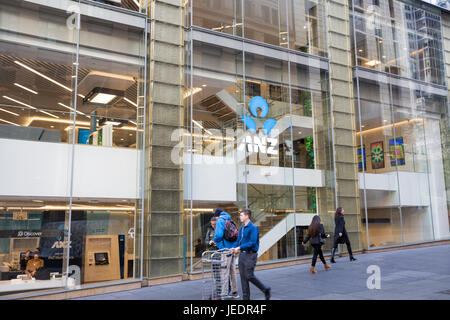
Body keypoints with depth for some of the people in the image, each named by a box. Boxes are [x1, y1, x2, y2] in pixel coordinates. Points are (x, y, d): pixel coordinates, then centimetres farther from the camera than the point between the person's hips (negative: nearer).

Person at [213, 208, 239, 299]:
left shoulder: (220, 221, -7)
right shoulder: (229, 220, 15)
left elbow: (219, 235, -20)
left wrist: (215, 240, 0)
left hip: (225, 250, -8)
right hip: (232, 249, 8)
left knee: (224, 272, -4)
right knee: (232, 271, 14)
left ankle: (224, 294, 0)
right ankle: (234, 292, 22)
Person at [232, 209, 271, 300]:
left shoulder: (253, 228, -13)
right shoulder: (242, 228, 12)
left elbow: (252, 242, -21)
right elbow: (239, 240, 18)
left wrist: (239, 247, -20)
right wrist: (234, 248, 1)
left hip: (250, 255, -8)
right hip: (242, 254, 8)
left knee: (249, 276, -7)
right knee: (243, 276, 7)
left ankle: (265, 290, 13)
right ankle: (246, 297, 15)